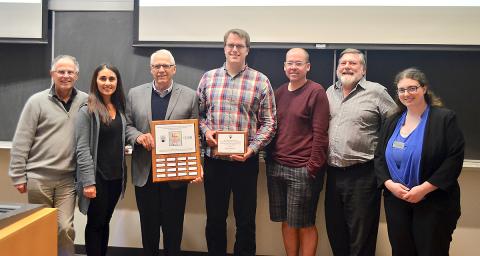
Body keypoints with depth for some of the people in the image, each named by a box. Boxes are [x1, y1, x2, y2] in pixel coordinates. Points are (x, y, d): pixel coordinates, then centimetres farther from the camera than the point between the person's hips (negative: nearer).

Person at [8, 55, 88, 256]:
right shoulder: (37, 101, -3)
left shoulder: (85, 101, 2)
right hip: (38, 177, -1)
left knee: (65, 227, 1)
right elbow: (21, 142, -2)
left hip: (67, 179, 1)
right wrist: (18, 175, -4)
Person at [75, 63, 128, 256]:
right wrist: (88, 182, -18)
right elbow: (82, 149, -14)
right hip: (97, 176, -6)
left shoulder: (120, 109, 9)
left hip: (116, 175, 6)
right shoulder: (87, 111, -10)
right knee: (95, 223, 6)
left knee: (105, 222, 16)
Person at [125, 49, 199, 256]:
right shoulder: (135, 94, 7)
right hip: (145, 172, 2)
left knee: (173, 227, 9)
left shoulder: (190, 96, 1)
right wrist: (138, 136, -14)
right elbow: (127, 126, 9)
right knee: (148, 225, 14)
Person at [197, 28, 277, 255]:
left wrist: (252, 148, -15)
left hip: (245, 160, -2)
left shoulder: (261, 81, -1)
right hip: (213, 159, 2)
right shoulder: (208, 78, 7)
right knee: (214, 218, 15)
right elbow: (198, 113, 12)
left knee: (245, 220, 9)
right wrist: (205, 131, -7)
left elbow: (269, 122, -3)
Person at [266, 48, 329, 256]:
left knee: (304, 225, 4)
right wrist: (270, 160, 9)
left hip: (302, 169, -5)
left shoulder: (316, 92, -6)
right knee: (286, 222, 13)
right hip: (276, 167, 6)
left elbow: (320, 133, -10)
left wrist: (313, 167, -13)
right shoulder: (279, 93, 12)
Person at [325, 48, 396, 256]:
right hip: (334, 173, 5)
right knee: (335, 231, 17)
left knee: (361, 236, 5)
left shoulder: (376, 92, -4)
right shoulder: (330, 92, 12)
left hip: (362, 174, -5)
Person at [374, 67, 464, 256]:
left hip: (433, 203, -4)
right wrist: (389, 183, -8)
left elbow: (454, 159, -12)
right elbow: (379, 157, 9)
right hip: (396, 202, 5)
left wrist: (425, 188, -18)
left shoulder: (445, 118, -5)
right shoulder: (392, 122, 10)